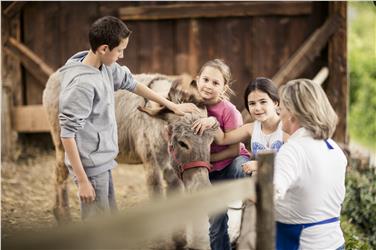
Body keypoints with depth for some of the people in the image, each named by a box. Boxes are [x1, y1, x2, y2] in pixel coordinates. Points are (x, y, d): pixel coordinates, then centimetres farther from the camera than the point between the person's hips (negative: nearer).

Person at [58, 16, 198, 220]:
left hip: (102, 162, 9)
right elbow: (67, 134, -24)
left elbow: (132, 84, 18)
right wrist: (82, 180, -22)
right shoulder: (81, 84, -25)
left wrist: (173, 106, 22)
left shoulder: (106, 67, 1)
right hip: (90, 167, -9)